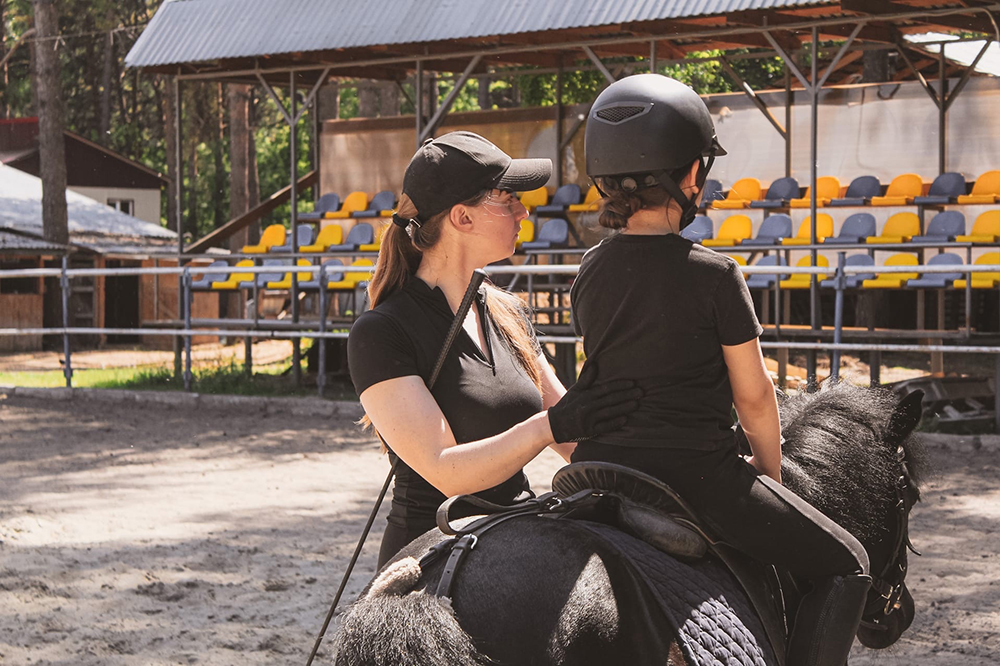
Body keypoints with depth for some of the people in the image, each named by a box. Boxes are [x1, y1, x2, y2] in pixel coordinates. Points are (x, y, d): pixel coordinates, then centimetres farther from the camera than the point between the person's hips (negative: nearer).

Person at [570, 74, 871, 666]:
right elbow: (754, 397, -5)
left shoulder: (589, 272, 3)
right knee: (845, 564, 9)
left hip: (602, 463, 6)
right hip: (698, 475, -5)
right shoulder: (715, 275, -12)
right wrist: (771, 469, 12)